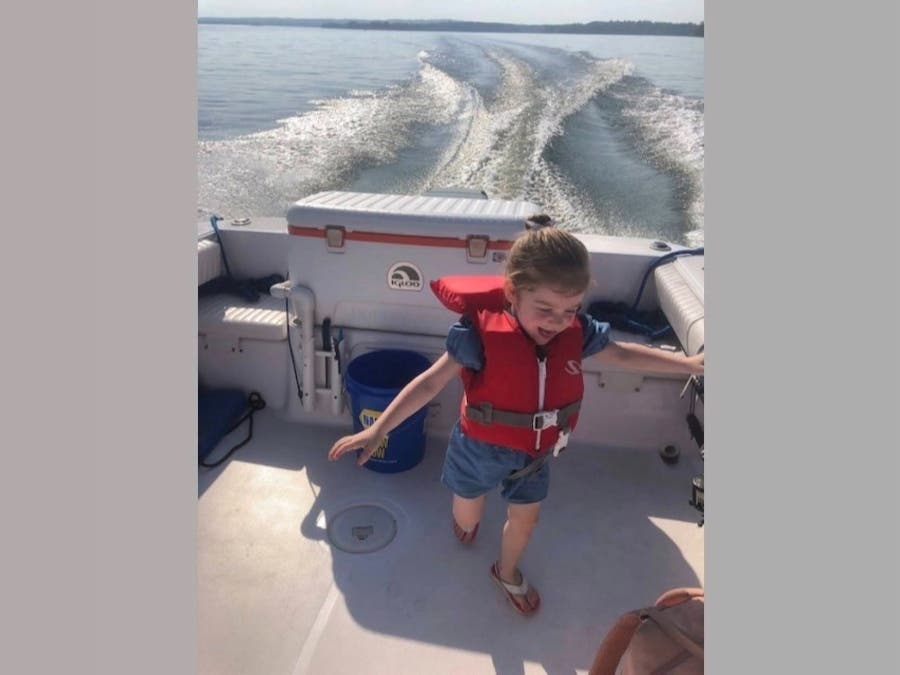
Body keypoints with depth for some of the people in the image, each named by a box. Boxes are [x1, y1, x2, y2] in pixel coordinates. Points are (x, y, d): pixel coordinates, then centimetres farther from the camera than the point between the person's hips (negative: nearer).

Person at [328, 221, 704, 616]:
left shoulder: (577, 333, -18)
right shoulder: (483, 334, -32)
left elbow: (623, 354, 1)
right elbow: (431, 383, -28)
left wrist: (690, 364, 5)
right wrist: (377, 430, -30)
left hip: (535, 453, 3)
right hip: (479, 449, -3)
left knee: (525, 520, 24)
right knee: (468, 516, 25)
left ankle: (507, 574, 56)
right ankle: (466, 522, 65)